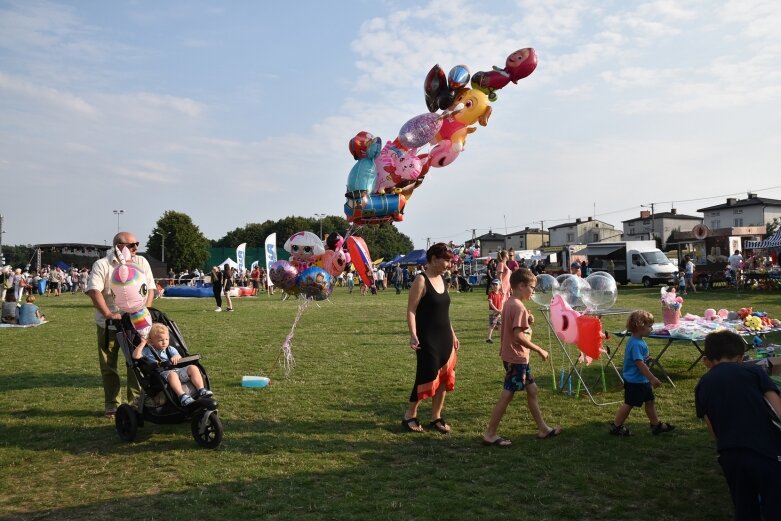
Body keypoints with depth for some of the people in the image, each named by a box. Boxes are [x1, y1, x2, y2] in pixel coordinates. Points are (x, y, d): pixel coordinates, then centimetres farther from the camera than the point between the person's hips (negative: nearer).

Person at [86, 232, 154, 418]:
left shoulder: (142, 263, 5)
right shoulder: (102, 265, -5)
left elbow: (150, 289, 6)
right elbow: (94, 291, -15)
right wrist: (108, 314, -23)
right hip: (108, 325, -2)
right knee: (109, 366, 7)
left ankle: (136, 401, 16)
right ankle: (111, 405, 18)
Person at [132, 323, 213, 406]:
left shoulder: (170, 349, 23)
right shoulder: (147, 351, 15)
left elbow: (180, 358, 10)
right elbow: (135, 356, -1)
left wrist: (176, 356, -15)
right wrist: (143, 343, 1)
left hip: (178, 370, 5)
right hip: (163, 373, -5)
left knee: (193, 368, -19)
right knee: (172, 374, -40)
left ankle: (201, 390, -26)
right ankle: (182, 396, -55)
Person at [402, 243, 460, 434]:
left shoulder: (441, 279, 9)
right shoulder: (421, 280, -13)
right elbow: (411, 310, -16)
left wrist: (452, 334, 20)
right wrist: (413, 335, -26)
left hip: (444, 339, 8)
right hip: (427, 340, -8)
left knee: (444, 377, 9)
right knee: (427, 377, -2)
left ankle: (436, 418, 21)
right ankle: (410, 416, 16)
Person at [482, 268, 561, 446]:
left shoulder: (509, 303, 9)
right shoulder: (518, 306, -20)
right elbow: (518, 336, -26)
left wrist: (528, 321, 5)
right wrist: (539, 350, -18)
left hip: (517, 357, 10)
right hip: (516, 358, -10)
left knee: (532, 390, 17)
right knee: (507, 395, -2)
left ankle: (543, 429, 27)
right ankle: (490, 434, 6)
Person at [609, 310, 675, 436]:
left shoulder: (639, 341, 5)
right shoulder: (635, 344, -26)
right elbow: (640, 363, -29)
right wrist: (652, 378, -26)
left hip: (642, 380, 10)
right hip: (634, 381, -10)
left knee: (650, 401, 18)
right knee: (629, 403, 3)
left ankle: (656, 425, 31)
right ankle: (616, 426, 15)